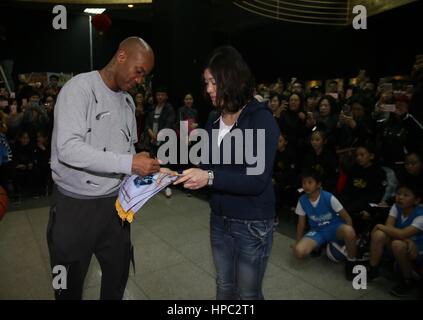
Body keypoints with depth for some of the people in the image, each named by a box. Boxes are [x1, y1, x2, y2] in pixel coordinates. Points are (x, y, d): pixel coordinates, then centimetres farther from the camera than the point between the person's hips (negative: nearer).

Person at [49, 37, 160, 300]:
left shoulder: (128, 101, 10)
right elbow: (68, 148, -24)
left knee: (119, 274, 15)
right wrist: (128, 163, -28)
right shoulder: (80, 88, -12)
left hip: (114, 202, 6)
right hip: (76, 205, -5)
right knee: (71, 283, 13)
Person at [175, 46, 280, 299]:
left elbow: (258, 180, -23)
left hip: (253, 224, -6)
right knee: (225, 287, 22)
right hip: (219, 220, 6)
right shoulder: (214, 123, 6)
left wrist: (210, 177, -31)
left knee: (248, 293, 13)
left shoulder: (261, 120, -15)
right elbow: (206, 168, 8)